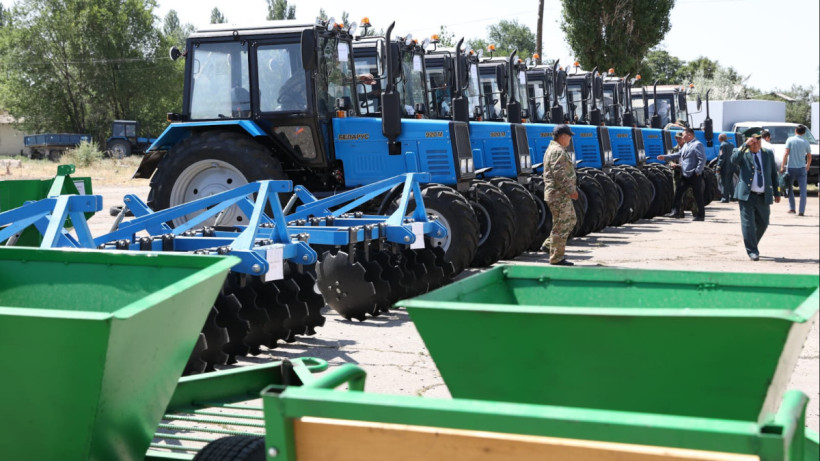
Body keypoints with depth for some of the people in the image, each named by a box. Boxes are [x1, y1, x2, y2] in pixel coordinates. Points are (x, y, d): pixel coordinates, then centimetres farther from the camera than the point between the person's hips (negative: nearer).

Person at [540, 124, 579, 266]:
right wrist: (571, 190, -21)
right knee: (562, 226, -5)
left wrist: (571, 189, 23)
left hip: (562, 194, 11)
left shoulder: (554, 149, 18)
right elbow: (559, 174, -24)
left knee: (570, 220, 20)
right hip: (559, 195, -11)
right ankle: (556, 258, 1)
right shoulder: (558, 151, -17)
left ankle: (548, 244, 22)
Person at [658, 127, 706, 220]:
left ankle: (701, 215, 8)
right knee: (678, 192, 5)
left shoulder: (697, 145, -13)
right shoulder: (685, 146, 15)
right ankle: (676, 212, 9)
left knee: (698, 195, 0)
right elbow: (678, 155, 24)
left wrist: (697, 172, -20)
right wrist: (665, 157, 19)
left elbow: (702, 159, -19)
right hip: (685, 175, 9)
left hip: (695, 175, -9)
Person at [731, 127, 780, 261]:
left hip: (763, 196, 4)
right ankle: (752, 251, 0)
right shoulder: (742, 153, 1)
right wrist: (745, 145, -23)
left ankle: (752, 245, 30)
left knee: (763, 223, 10)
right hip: (746, 195, -4)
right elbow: (734, 160, -23)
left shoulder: (768, 154, 11)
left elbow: (773, 174, 15)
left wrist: (776, 193, 12)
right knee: (748, 223, -7)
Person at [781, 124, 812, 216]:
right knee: (803, 190, 2)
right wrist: (807, 167, 26)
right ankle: (801, 211, -4)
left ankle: (792, 208, 13)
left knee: (789, 188, 16)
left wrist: (782, 166, -7)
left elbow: (786, 153, -10)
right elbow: (809, 156, 11)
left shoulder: (790, 140, -4)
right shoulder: (806, 142, 3)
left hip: (791, 167, -1)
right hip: (802, 168, 1)